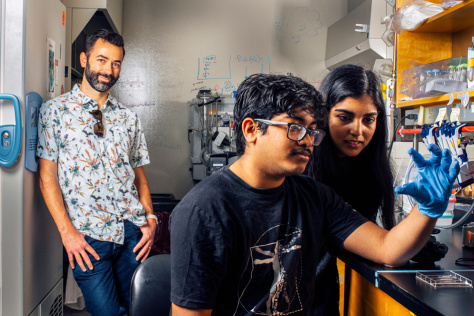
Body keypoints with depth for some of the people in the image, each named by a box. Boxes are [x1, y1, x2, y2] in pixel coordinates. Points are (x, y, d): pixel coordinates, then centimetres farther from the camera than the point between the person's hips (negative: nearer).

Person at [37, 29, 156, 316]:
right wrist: (67, 231, -11)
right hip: (88, 237, -3)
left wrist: (150, 218, 0)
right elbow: (47, 176, -2)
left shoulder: (129, 118, 13)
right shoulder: (55, 111, 2)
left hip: (134, 231, 4)